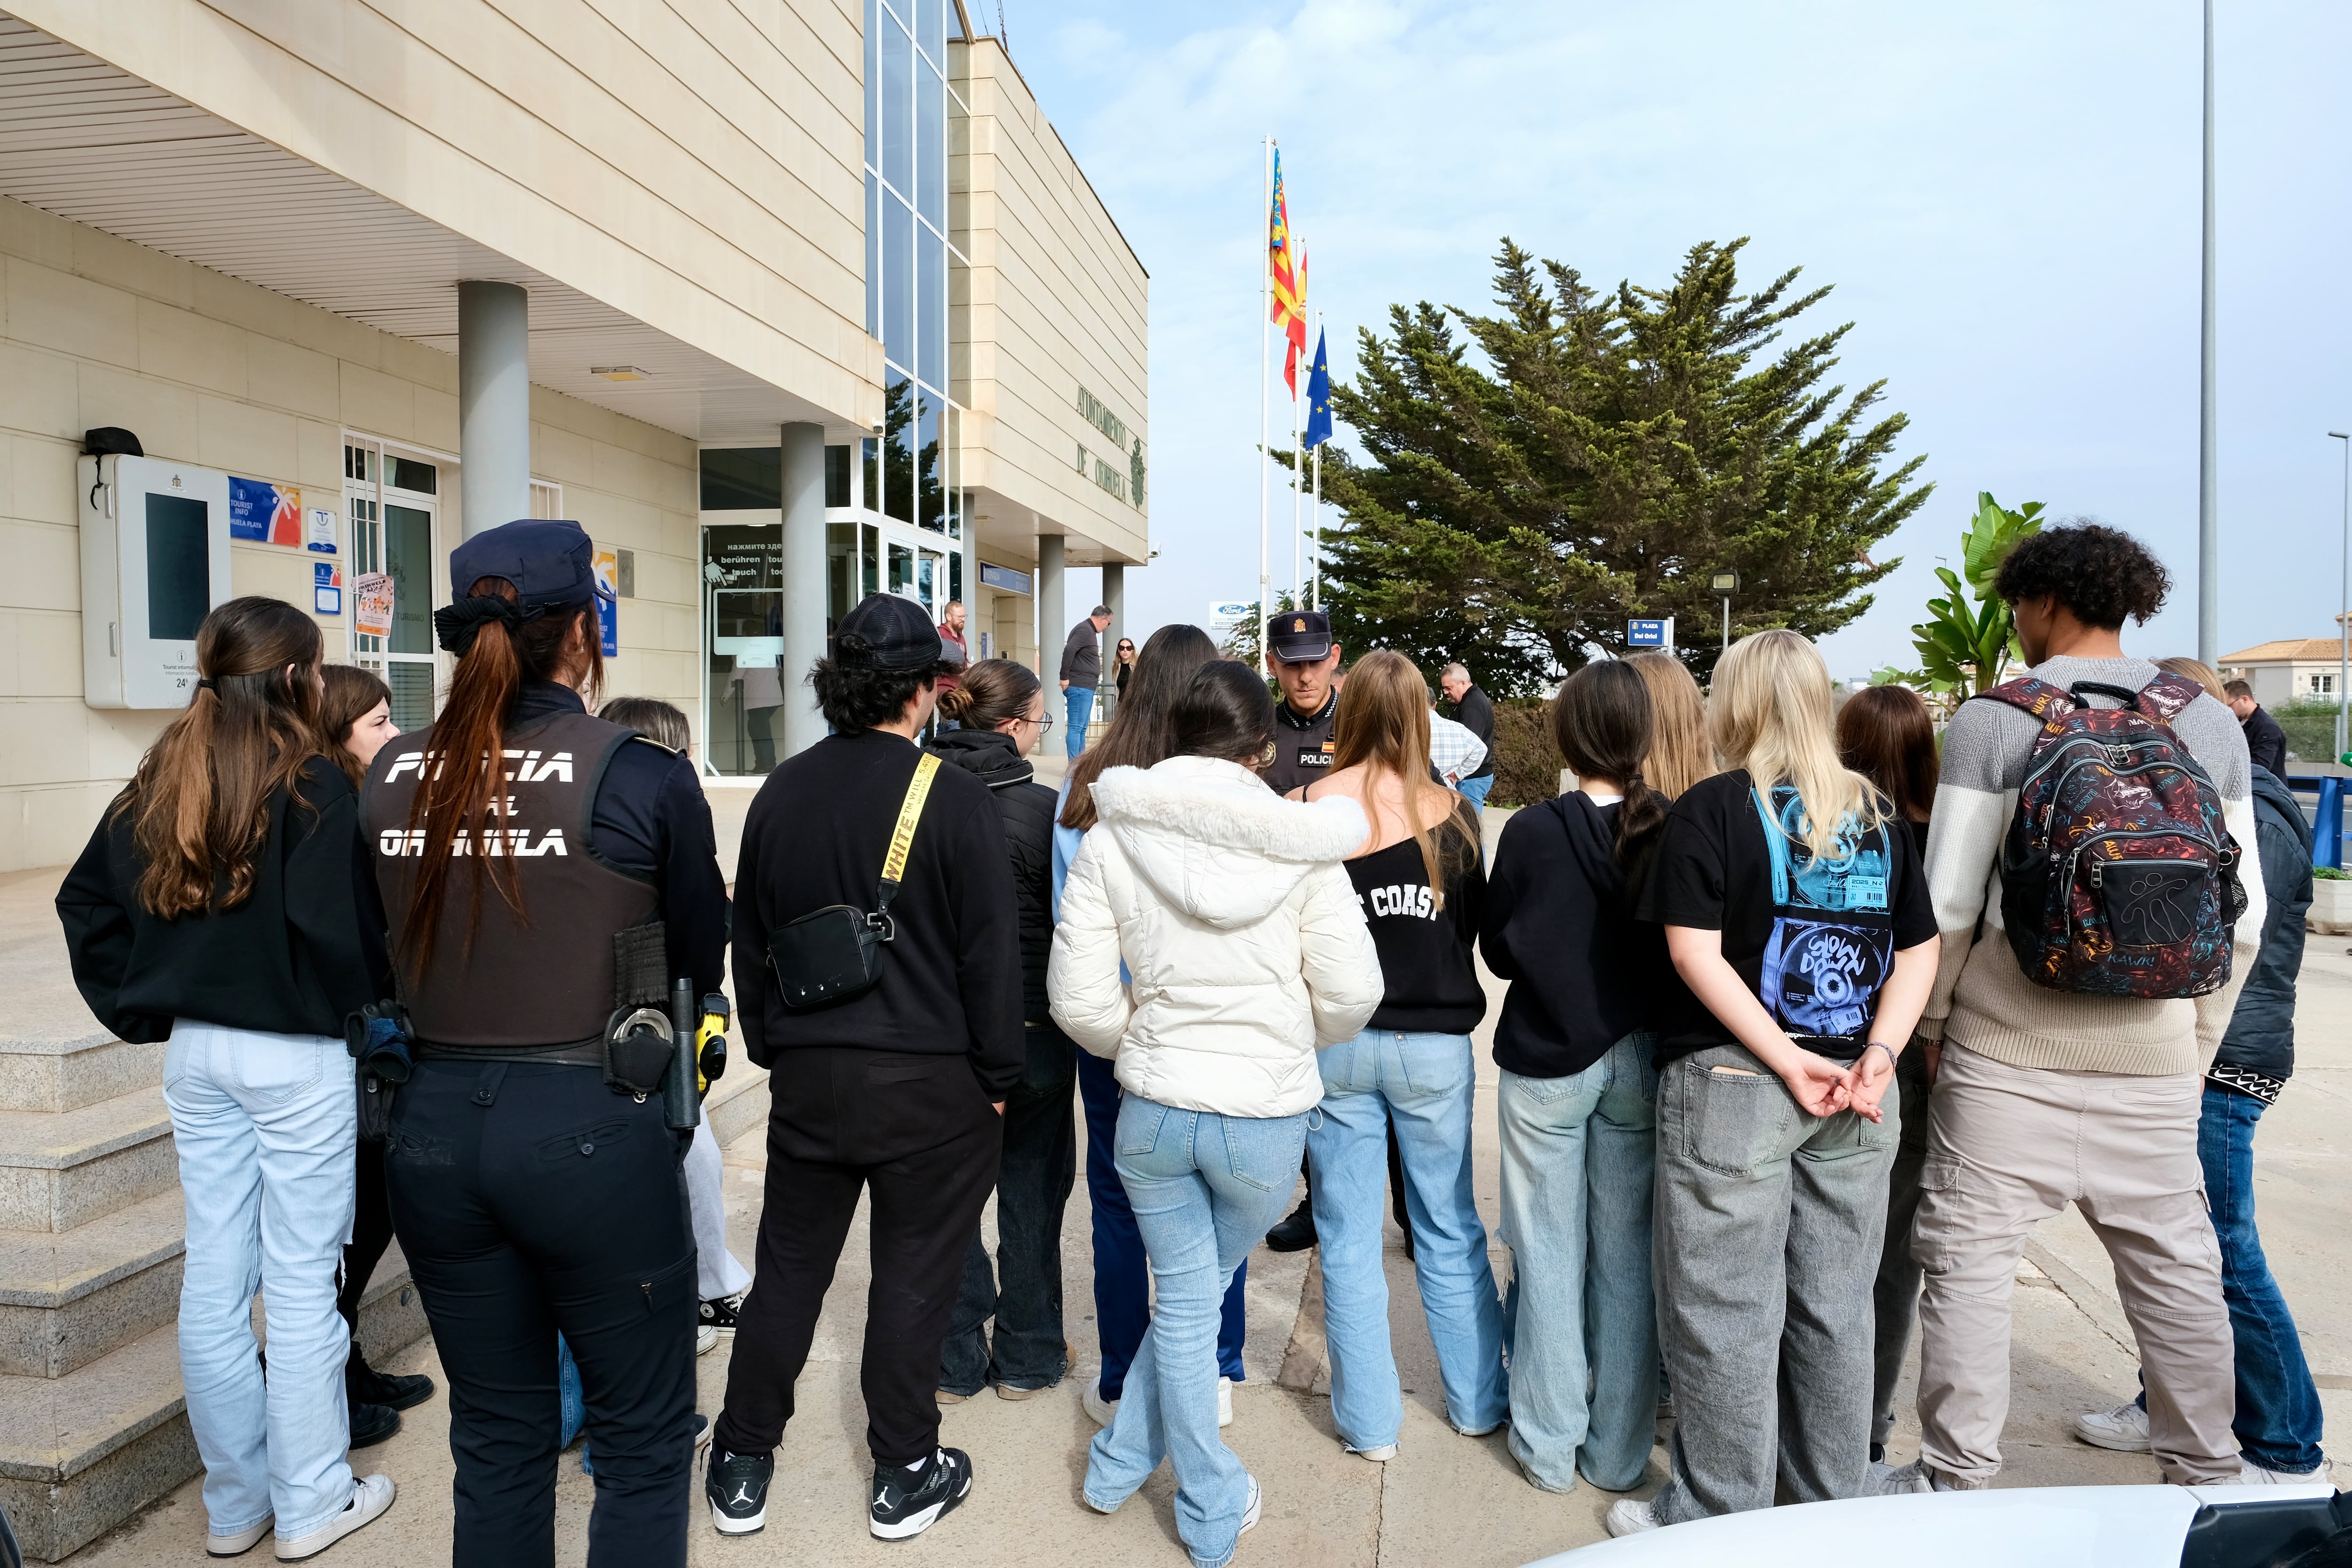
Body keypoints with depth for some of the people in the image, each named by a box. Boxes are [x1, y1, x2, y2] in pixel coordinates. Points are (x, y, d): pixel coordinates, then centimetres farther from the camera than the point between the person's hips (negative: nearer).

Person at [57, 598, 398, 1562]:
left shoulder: (159, 783, 6)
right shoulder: (310, 784, -14)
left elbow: (86, 904, 9)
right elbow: (336, 924, -21)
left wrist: (144, 1010, 12)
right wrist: (368, 998, -4)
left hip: (196, 1050, 7)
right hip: (297, 1056, -7)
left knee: (213, 1279, 13)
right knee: (301, 1281, 4)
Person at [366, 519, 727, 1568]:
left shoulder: (393, 776, 0)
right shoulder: (643, 776, -12)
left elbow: (391, 951, 12)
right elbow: (702, 956, 0)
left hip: (433, 1126, 5)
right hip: (589, 1128, -5)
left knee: (497, 1438, 21)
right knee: (642, 1440, 12)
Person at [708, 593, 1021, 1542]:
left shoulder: (781, 792, 3)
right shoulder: (955, 798, -13)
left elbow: (748, 938, 11)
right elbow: (991, 953, -11)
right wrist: (996, 1076, 0)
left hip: (807, 1073, 4)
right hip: (931, 1081, -4)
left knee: (787, 1269, 17)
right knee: (913, 1277, 9)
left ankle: (742, 1468, 29)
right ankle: (905, 1478, 23)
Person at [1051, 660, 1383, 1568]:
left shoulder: (1112, 837, -8)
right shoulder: (1299, 844, -11)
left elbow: (1079, 997, -8)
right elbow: (1351, 994, -10)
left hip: (1153, 1108, 0)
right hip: (1267, 1116, 0)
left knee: (1184, 1301, 19)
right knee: (1200, 1293, 23)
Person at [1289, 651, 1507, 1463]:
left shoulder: (1309, 809, -11)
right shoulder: (1451, 812, -6)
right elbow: (1473, 924, 5)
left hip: (1335, 1041, -1)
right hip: (1435, 1044, 1)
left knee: (1348, 1240, 11)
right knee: (1451, 1232, 17)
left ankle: (1370, 1421, 21)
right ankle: (1478, 1402, 31)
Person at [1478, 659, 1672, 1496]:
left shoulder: (1533, 832, -15)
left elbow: (1496, 949, -4)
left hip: (1546, 1062, -2)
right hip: (1640, 1064, 2)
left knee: (1551, 1255, 10)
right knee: (1627, 1255, 13)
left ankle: (1550, 1447, 21)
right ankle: (1618, 1450, 24)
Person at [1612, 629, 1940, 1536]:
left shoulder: (1713, 807, -8)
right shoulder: (1878, 814, 7)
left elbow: (1696, 953, -16)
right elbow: (1920, 948, 4)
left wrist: (1791, 1062, -15)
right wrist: (1878, 1052, -5)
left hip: (1731, 1084, -5)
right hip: (1854, 1097, 5)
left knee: (1727, 1310, 6)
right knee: (1835, 1304, 17)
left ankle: (1722, 1516, 18)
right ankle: (1831, 1503, 32)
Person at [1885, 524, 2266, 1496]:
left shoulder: (1992, 719, -6)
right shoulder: (2210, 725, 5)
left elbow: (1949, 902, -8)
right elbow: (2242, 913, 7)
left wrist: (1932, 1024, 5)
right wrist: (2200, 1042, 17)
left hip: (2007, 1048, -4)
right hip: (2153, 1053, 4)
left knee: (1970, 1254, 5)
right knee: (2175, 1264, 15)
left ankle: (1955, 1479, 13)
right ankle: (2207, 1472, 30)